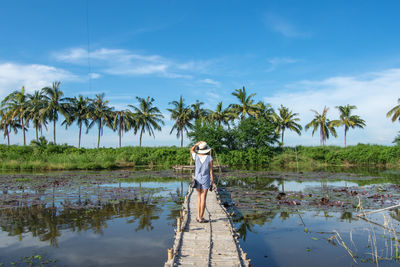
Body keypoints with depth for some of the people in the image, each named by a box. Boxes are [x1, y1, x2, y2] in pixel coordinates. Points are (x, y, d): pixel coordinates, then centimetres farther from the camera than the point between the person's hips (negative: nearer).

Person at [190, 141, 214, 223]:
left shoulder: (196, 157, -4)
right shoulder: (209, 158, -10)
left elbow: (191, 149, 18)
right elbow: (211, 170, -7)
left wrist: (198, 143, 11)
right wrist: (212, 181, 1)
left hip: (197, 179, 3)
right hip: (205, 179, -3)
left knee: (199, 197, 16)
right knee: (203, 198, 1)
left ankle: (198, 216, 14)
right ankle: (201, 218, 2)